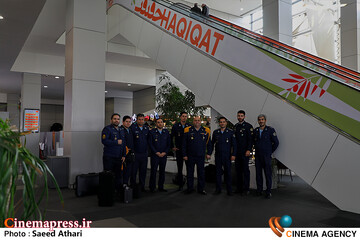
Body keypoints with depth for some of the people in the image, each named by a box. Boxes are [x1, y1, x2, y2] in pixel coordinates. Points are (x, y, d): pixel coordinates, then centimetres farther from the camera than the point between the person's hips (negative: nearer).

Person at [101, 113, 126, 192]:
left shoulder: (121, 130, 17)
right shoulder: (107, 129, -5)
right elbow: (104, 141, -19)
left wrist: (123, 155, 12)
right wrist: (117, 142, -14)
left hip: (119, 158, 7)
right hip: (109, 157, -6)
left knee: (118, 176, 10)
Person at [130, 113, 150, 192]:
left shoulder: (147, 128, 9)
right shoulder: (133, 128, -6)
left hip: (144, 154, 4)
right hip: (135, 154, -4)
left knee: (143, 172, 11)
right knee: (134, 171, 3)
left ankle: (142, 187, 22)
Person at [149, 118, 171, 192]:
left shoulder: (166, 132, 8)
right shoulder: (152, 132, -1)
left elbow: (169, 144, 8)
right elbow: (150, 143, -4)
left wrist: (165, 152, -4)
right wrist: (157, 152, -9)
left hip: (164, 155, 3)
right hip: (155, 155, -3)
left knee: (162, 171, 8)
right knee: (153, 171, 0)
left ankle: (161, 187, 17)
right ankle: (152, 187, 10)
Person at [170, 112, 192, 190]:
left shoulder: (190, 126, 3)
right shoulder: (175, 126, 1)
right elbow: (171, 137, 8)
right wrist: (172, 147, 3)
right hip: (179, 150, 0)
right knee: (180, 167, 6)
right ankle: (180, 184, 15)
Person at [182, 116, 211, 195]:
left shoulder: (206, 131, 3)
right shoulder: (188, 130, -1)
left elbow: (209, 143, 10)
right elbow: (184, 144, 1)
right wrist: (184, 155, -2)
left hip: (201, 156, 1)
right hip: (190, 156, -1)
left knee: (201, 173, 7)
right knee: (190, 173, 8)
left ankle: (201, 189, 19)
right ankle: (190, 188, 21)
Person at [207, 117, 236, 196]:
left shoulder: (231, 132, 1)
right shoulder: (215, 132, 7)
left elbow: (234, 144, 0)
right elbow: (212, 143, 11)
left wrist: (233, 154, -8)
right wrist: (209, 153, 6)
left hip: (227, 156, -2)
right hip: (218, 156, 2)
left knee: (228, 172, 2)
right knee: (218, 172, 6)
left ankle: (229, 190, 12)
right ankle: (218, 189, 16)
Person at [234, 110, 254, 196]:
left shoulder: (248, 126, -4)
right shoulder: (235, 126, 14)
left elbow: (250, 139, -9)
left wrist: (248, 150, -16)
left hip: (245, 152, -6)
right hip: (237, 152, 6)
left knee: (245, 170, -2)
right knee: (238, 170, 9)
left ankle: (246, 189, 4)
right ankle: (239, 188, 18)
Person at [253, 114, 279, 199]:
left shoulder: (270, 130, -6)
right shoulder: (256, 130, 7)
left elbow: (276, 142, -2)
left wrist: (270, 151, 2)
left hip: (266, 156, -4)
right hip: (257, 156, 4)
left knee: (268, 174, -1)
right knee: (258, 173, 8)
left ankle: (268, 192, 7)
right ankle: (259, 190, 18)